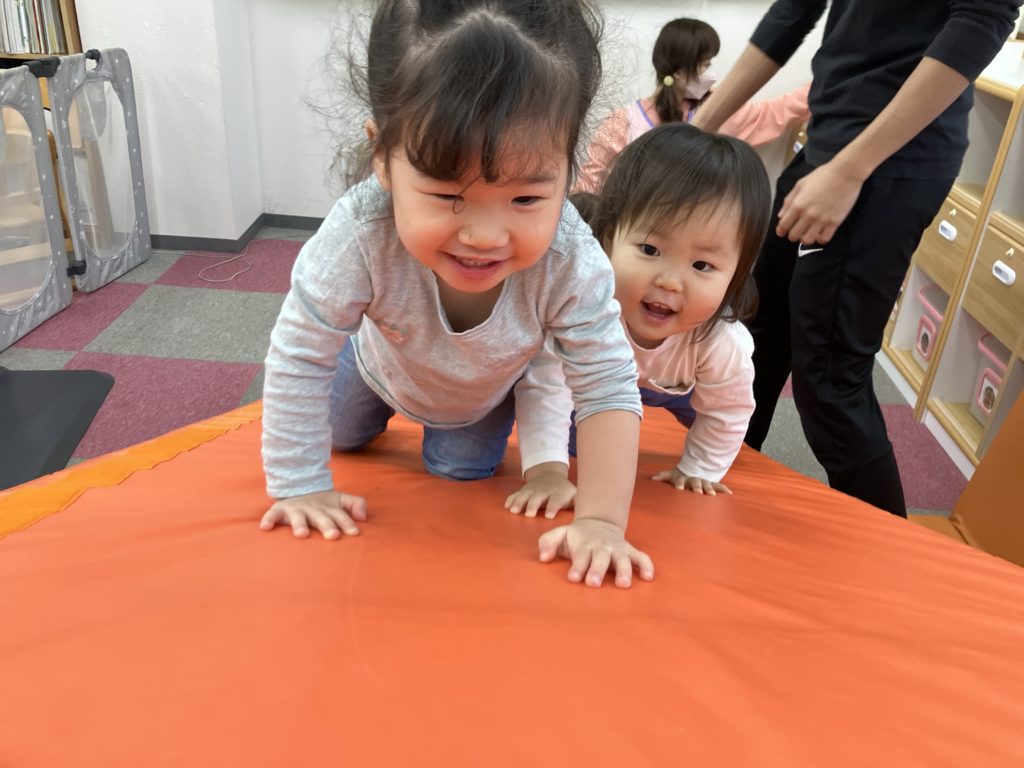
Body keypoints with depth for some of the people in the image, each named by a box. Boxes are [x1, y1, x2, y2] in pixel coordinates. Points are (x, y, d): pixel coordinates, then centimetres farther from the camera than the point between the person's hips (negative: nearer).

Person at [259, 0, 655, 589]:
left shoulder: (571, 263, -44)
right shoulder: (360, 236, -46)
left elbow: (609, 390, -34)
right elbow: (299, 360, -33)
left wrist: (601, 521, -40)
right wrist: (301, 488, -28)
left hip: (487, 392, 0)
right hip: (383, 364, 1)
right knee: (340, 436, 24)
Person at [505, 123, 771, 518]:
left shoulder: (723, 344, -39)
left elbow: (727, 409, -20)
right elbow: (546, 384, -45)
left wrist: (698, 470, -11)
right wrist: (548, 470, -51)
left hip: (673, 385, 2)